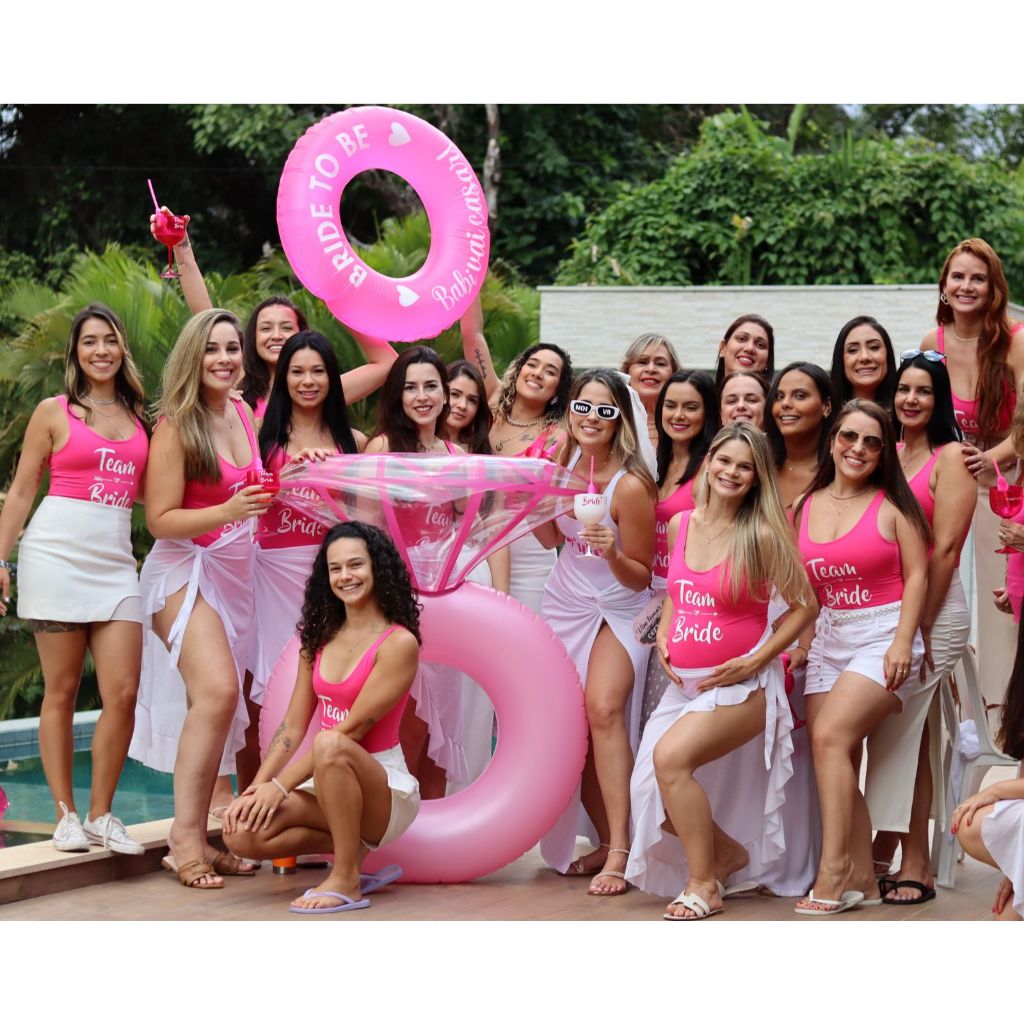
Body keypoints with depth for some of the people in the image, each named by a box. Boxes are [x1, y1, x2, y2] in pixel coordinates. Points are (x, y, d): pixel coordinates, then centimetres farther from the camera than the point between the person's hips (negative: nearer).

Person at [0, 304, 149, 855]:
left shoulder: (139, 417, 15)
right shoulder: (53, 412, 5)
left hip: (116, 561, 3)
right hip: (56, 554, -3)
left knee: (123, 694, -5)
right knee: (61, 693, 0)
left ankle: (101, 814, 7)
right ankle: (65, 815, 7)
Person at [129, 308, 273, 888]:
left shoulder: (244, 413, 7)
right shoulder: (176, 426, -11)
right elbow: (160, 519, -13)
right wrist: (229, 511, -24)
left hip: (237, 572, 7)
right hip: (187, 569, -7)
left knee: (221, 704, 4)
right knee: (216, 690, -23)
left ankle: (201, 837, 8)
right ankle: (184, 837, -19)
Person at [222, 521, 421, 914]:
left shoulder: (399, 643, -10)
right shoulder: (320, 639, 11)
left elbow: (353, 728, -16)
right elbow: (293, 726, 7)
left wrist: (280, 786, -19)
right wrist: (255, 789, -7)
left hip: (385, 786, -6)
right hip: (331, 783, 6)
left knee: (330, 745, -39)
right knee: (241, 834, -20)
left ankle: (346, 880, -24)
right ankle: (354, 849, 0)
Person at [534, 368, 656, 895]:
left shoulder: (631, 485, -23)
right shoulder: (564, 460, -4)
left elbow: (640, 576, -14)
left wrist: (612, 554, -35)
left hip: (617, 611, -6)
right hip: (564, 604, 6)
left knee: (603, 709, -26)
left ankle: (619, 851, -27)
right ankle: (606, 841, 17)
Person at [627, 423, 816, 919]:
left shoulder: (762, 536, -11)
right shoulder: (681, 525, 5)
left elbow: (804, 605, -5)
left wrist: (757, 660, -12)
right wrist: (664, 635, 4)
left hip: (741, 685, -6)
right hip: (684, 681, 6)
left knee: (672, 755, -25)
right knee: (651, 785, -5)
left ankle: (704, 885, -8)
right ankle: (729, 852, 24)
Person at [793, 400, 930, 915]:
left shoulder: (891, 505, -2)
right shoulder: (806, 508, 10)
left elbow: (916, 574, -5)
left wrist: (903, 642, -14)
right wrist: (803, 639, 6)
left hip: (883, 636, -5)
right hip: (828, 639, 5)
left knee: (831, 736, -21)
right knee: (834, 760, -3)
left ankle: (834, 870, -18)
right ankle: (861, 879, 3)